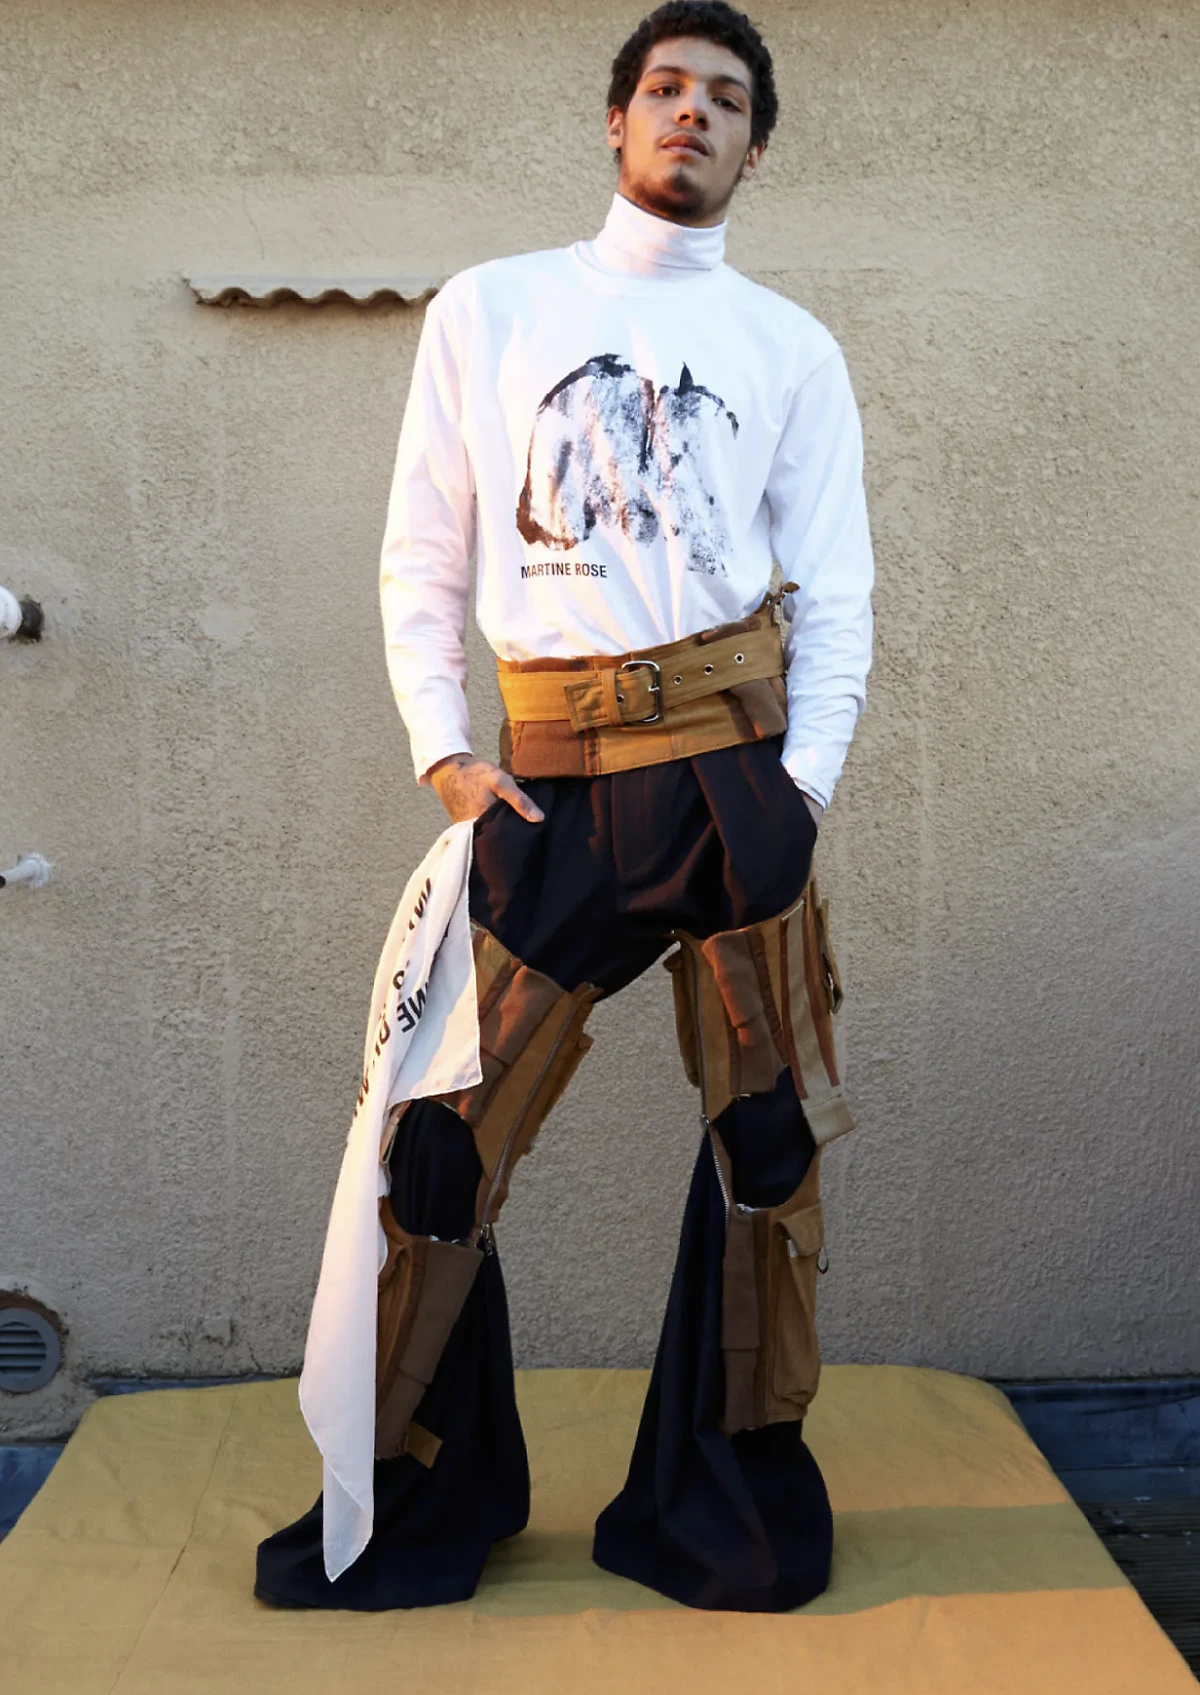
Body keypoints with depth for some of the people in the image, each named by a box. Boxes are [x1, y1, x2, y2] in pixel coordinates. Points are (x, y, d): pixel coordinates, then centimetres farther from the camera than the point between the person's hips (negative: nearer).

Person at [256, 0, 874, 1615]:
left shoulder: (794, 349, 13)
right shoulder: (488, 310, 12)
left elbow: (835, 591, 9)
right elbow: (423, 556, 9)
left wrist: (802, 784, -4)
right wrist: (446, 752, -2)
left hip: (737, 752, 1)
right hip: (555, 772, 0)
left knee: (768, 1126, 2)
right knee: (448, 1130, -2)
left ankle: (734, 1490, 20)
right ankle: (410, 1497, 17)